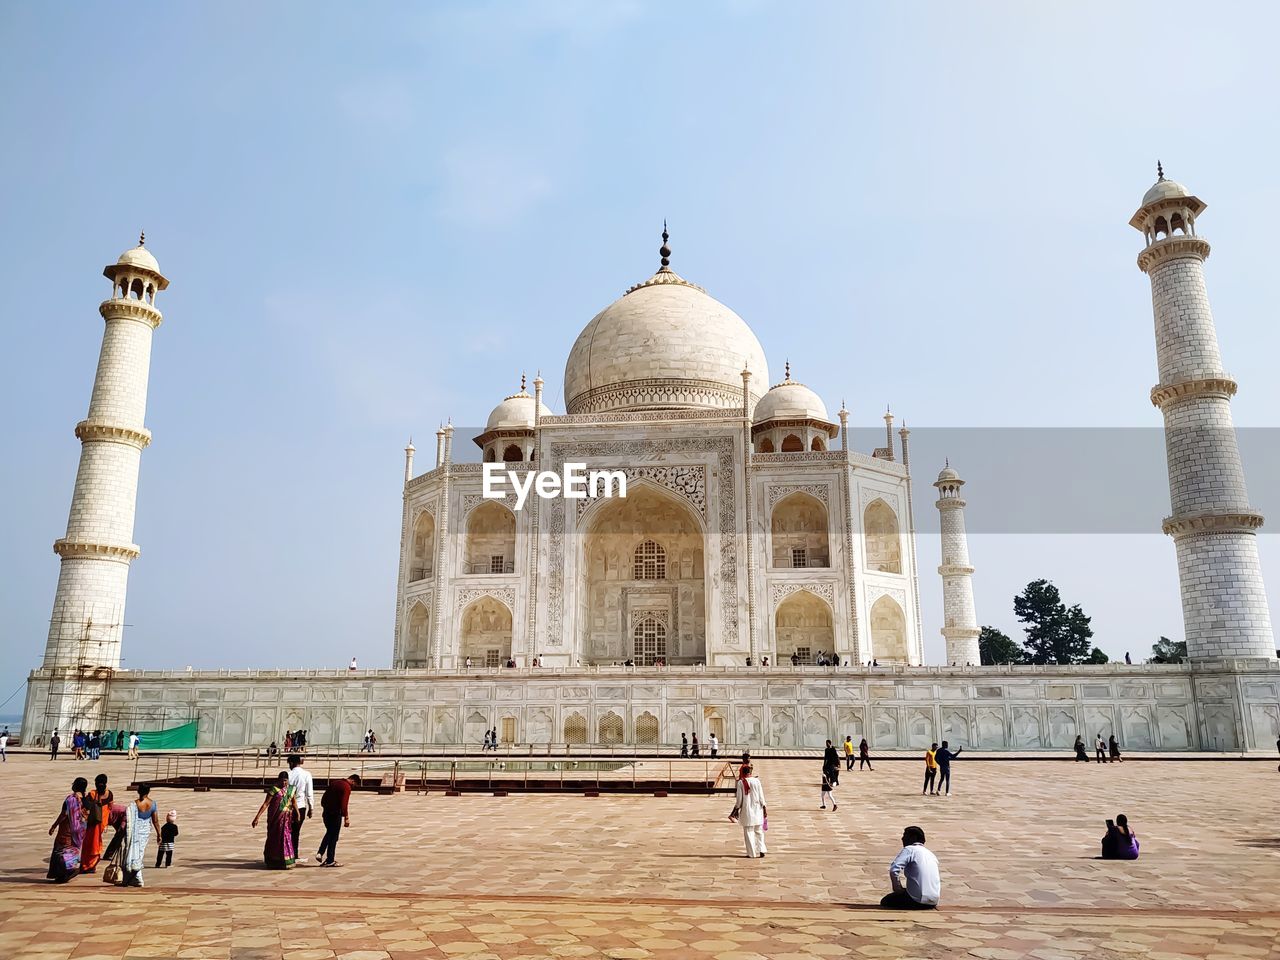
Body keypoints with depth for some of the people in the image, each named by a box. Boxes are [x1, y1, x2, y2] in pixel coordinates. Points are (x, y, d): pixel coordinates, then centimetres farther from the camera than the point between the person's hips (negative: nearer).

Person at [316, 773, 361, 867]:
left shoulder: (334, 783, 13)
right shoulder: (347, 787, -12)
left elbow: (323, 799, 17)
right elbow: (344, 804, -21)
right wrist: (346, 818, -19)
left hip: (326, 813, 7)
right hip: (336, 814, -7)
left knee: (329, 833, 24)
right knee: (333, 837, 3)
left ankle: (320, 853, 12)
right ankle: (330, 861, 8)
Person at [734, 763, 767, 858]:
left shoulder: (740, 783, -8)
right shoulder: (757, 781, -4)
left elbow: (739, 798, -6)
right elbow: (761, 796, -1)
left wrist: (737, 808, 4)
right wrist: (764, 807, 7)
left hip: (746, 810, -2)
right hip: (757, 808, 2)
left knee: (748, 831, 6)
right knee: (759, 831, 15)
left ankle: (751, 853, 7)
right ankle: (761, 850, 6)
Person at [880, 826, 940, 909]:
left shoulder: (909, 850, -7)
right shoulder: (930, 853, 16)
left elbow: (893, 870, -21)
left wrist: (898, 889, -4)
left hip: (918, 899, -8)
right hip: (934, 901, 8)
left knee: (885, 901, 12)